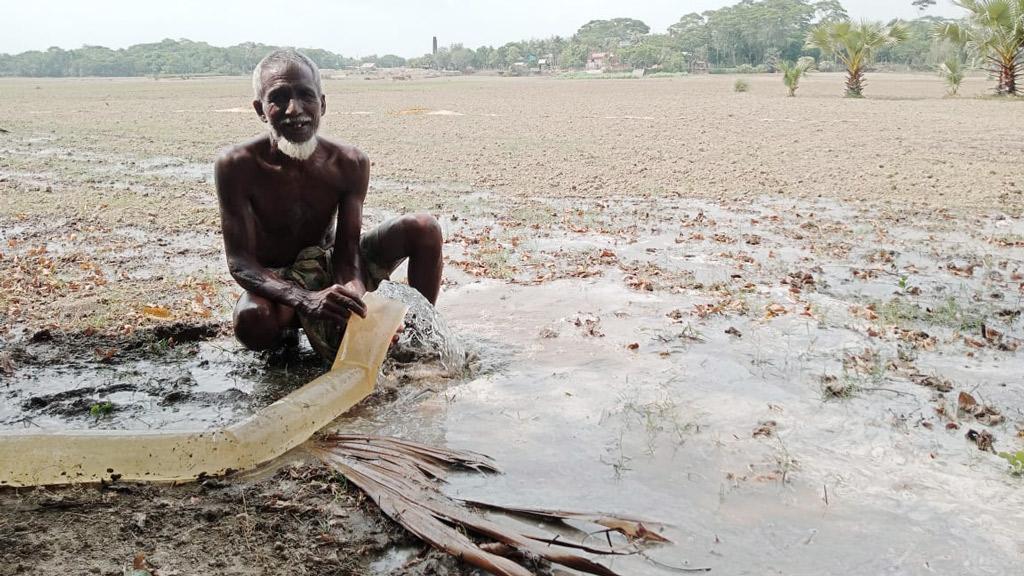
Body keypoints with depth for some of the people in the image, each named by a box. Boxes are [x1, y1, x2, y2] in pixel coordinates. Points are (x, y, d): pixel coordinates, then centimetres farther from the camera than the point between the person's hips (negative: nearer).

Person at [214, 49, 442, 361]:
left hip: (328, 266, 3)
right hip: (275, 282, -3)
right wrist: (305, 300, -45)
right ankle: (292, 322, -3)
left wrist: (354, 295, -39)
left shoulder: (350, 164, -16)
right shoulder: (237, 166, -25)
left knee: (424, 227, -15)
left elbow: (347, 252, -14)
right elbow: (240, 263, -27)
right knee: (251, 323, -40)